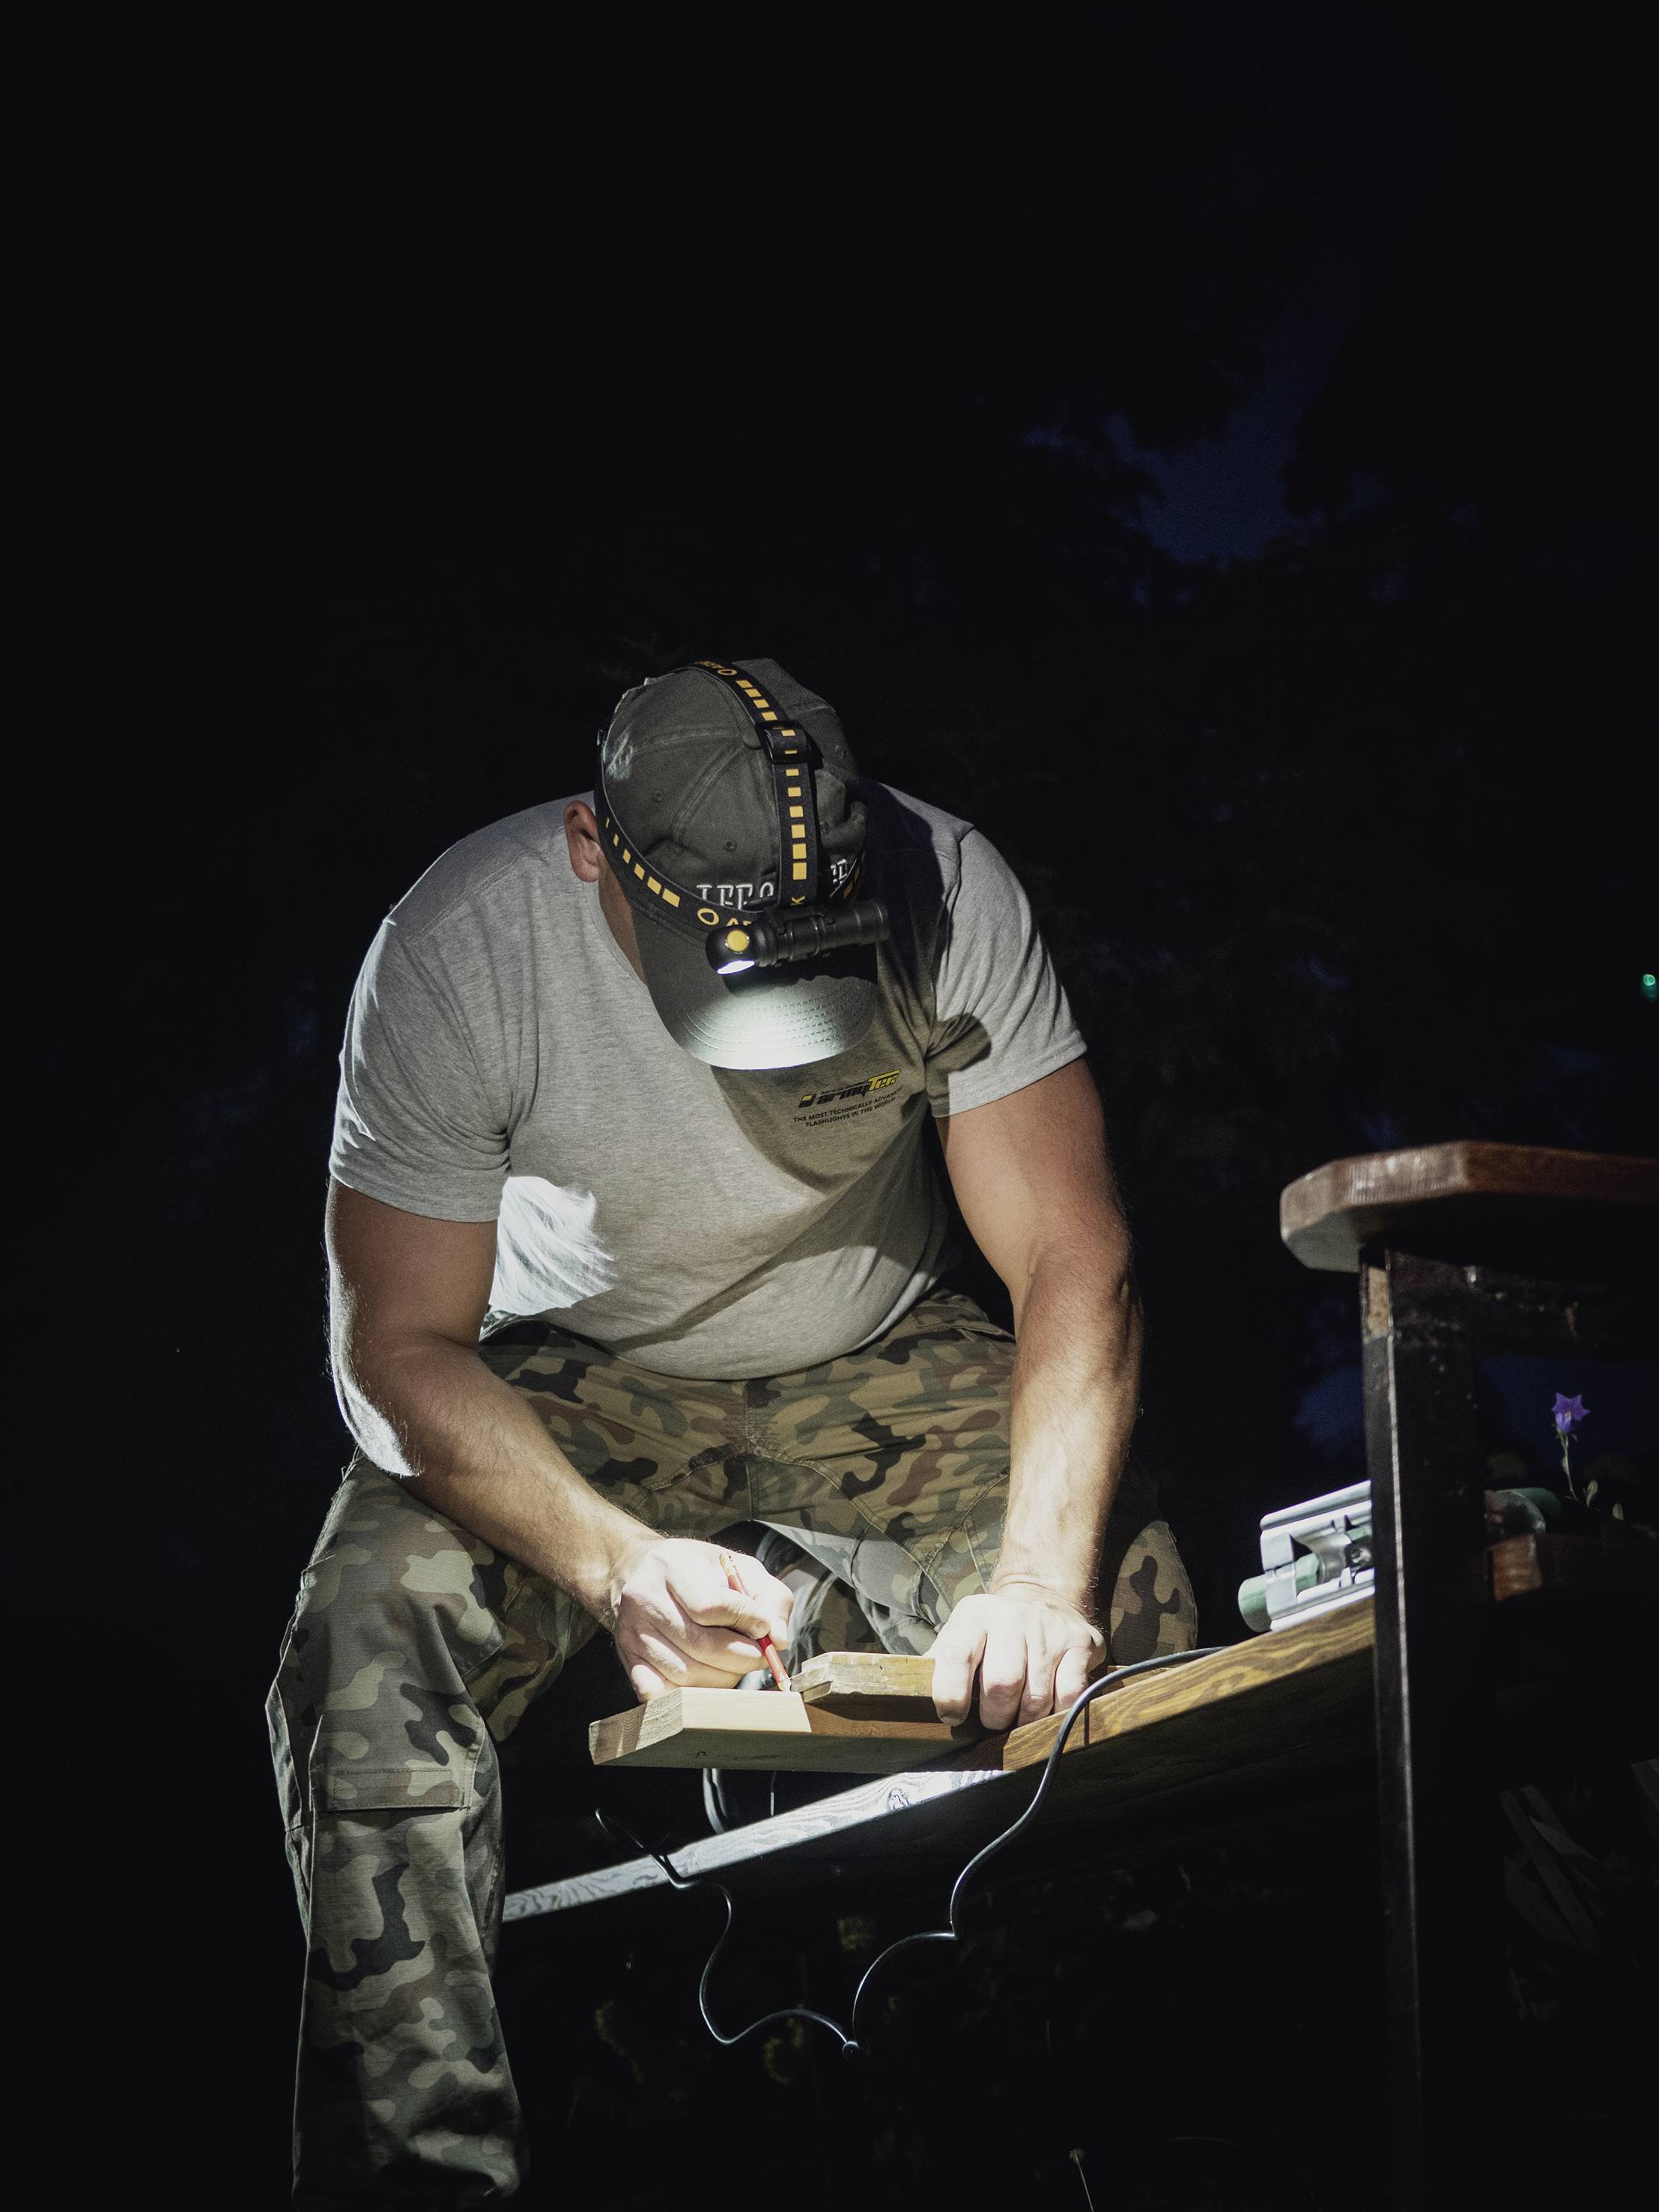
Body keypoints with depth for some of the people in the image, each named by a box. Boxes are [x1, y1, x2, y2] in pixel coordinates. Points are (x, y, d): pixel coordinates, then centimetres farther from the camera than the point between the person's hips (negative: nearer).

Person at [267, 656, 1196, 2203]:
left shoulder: (947, 897, -25)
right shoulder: (455, 952, -27)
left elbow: (1074, 1261, -23)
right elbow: (403, 1346, -21)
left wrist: (1042, 1580, -40)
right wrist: (616, 1564, -38)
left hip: (875, 1364, 1)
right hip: (570, 1383, -1)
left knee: (1127, 1598, -24)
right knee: (373, 1633, -29)